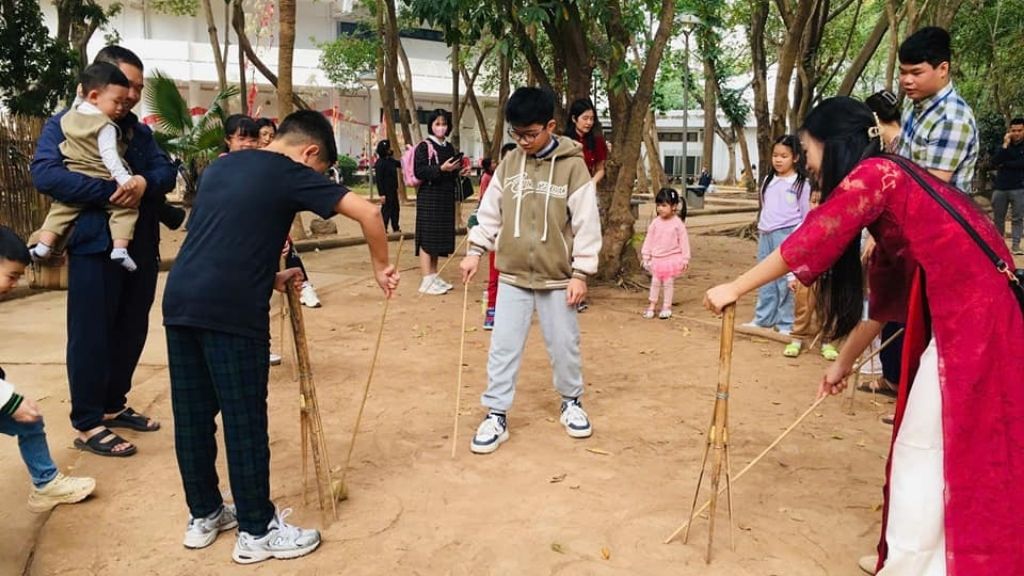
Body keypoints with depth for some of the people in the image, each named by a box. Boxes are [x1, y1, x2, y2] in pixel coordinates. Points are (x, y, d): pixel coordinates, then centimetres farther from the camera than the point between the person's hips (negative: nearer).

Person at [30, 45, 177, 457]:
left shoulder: (138, 131, 15)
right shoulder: (64, 124, -3)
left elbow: (167, 171, 3)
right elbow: (44, 174, -18)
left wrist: (145, 183, -20)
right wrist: (110, 191, -24)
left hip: (141, 248, 6)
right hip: (94, 246, -6)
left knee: (132, 331, 13)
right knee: (91, 336, 0)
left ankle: (114, 406, 29)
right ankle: (87, 424, 10)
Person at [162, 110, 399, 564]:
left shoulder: (220, 166, 22)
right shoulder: (291, 174, -1)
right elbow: (368, 213, -9)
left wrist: (269, 278, 27)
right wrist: (381, 267, 4)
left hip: (180, 299, 8)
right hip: (230, 309, -8)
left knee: (192, 415, 16)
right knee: (244, 420, 3)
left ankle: (203, 516, 32)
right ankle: (257, 531, 16)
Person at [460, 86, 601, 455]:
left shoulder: (572, 166, -10)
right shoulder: (509, 163, 1)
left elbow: (586, 224, -9)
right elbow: (490, 212, 10)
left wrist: (580, 274, -10)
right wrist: (475, 251, 5)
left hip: (557, 278, -2)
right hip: (513, 275, 3)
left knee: (564, 346, 12)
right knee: (503, 347, 4)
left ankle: (571, 402, 34)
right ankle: (496, 416, 15)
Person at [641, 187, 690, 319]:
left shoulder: (678, 223, -11)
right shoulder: (655, 222, -4)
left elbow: (684, 241, -7)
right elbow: (649, 239, 1)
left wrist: (685, 259, -6)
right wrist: (646, 256, 1)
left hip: (672, 258, -3)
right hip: (657, 258, 3)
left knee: (668, 282, 5)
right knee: (655, 282, 10)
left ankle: (667, 306, 16)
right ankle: (652, 305, 20)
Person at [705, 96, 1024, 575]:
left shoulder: (875, 173, -12)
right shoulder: (888, 180, 17)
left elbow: (808, 243, -13)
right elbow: (887, 287, 20)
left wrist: (734, 288, -3)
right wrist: (845, 360, 26)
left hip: (969, 318, -10)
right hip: (967, 315, 10)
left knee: (926, 453, 2)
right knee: (938, 450, 18)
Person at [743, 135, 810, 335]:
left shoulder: (801, 183, -5)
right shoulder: (768, 181, 12)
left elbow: (807, 216, -3)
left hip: (787, 235, -6)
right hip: (765, 235, 6)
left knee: (786, 281, -2)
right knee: (765, 280, 12)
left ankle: (786, 324, 5)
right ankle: (763, 319, 21)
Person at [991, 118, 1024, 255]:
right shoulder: (1004, 145, 10)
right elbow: (994, 162, -7)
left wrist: (1004, 164, -5)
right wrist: (1005, 145, -12)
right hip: (1000, 188, 3)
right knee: (998, 218, 8)